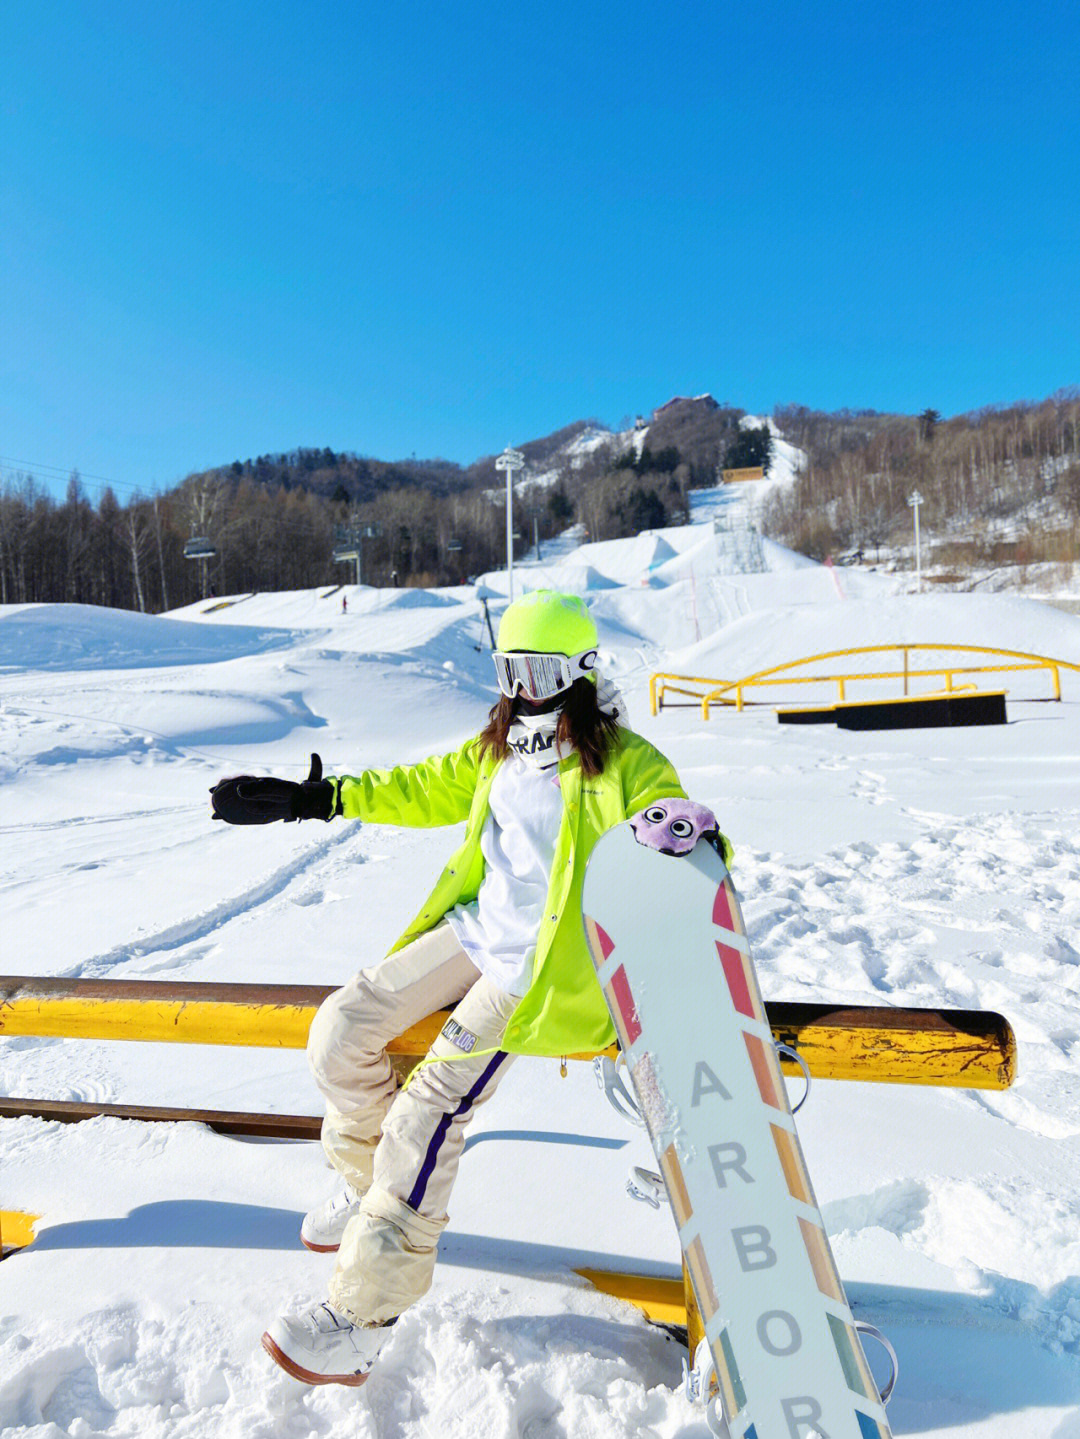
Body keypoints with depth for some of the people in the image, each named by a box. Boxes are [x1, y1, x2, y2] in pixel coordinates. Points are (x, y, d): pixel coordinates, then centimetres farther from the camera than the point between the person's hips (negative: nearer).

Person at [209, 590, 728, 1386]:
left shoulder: (625, 765, -14)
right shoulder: (498, 747, 7)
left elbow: (694, 843, -14)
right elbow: (427, 790, 15)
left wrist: (691, 831, -41)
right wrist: (312, 798, 12)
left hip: (542, 961, -7)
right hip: (477, 927, 8)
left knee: (430, 1106, -14)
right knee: (342, 1028, 3)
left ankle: (365, 1313, 4)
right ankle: (370, 1183, 28)